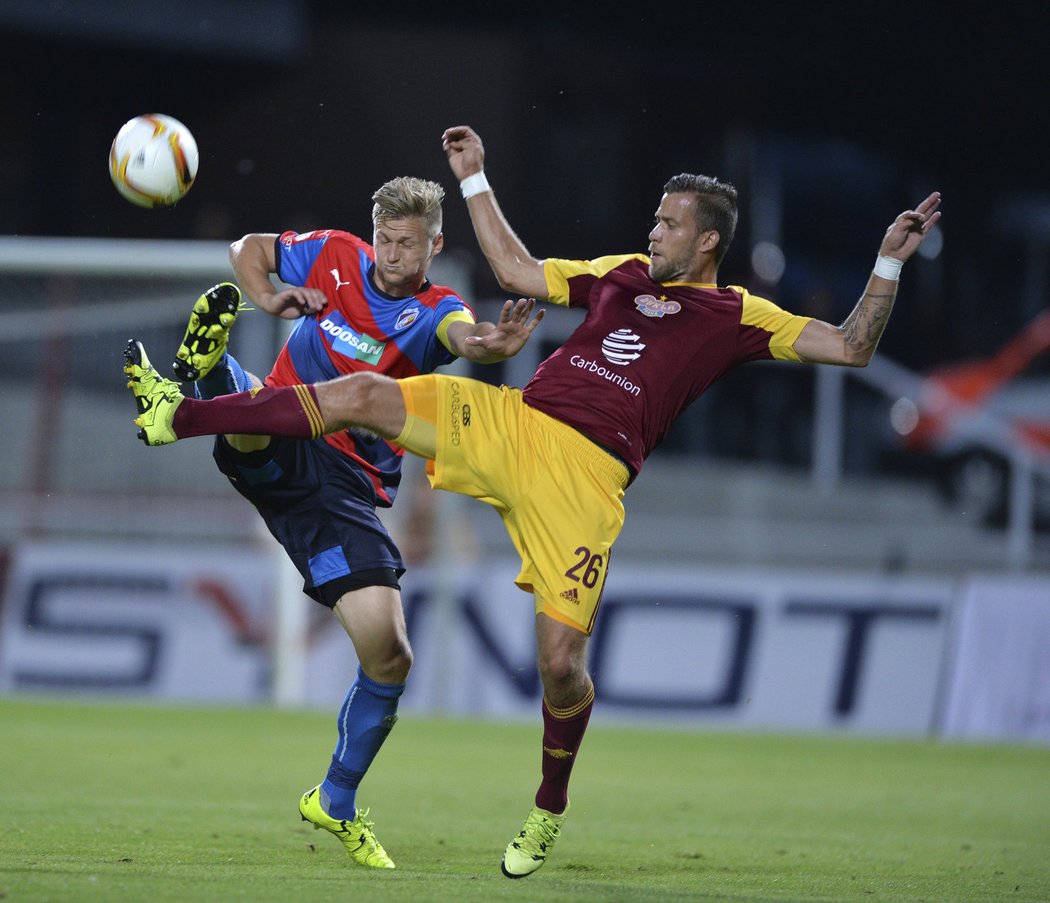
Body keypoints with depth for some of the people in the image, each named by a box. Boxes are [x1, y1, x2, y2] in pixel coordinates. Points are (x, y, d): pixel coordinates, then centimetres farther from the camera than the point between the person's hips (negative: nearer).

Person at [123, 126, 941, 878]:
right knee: (361, 396, -8)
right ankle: (180, 416, -2)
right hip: (507, 422, 5)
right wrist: (476, 183, 33)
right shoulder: (621, 274, 22)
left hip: (583, 475, -5)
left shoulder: (737, 317, 7)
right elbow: (519, 272, 33)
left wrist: (890, 263, -8)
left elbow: (851, 348, 2)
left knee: (560, 657, -10)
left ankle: (550, 809, 17)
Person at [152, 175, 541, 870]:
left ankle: (337, 804, 14)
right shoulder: (335, 257, 5)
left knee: (389, 656, -4)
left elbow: (464, 337, -28)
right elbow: (248, 249, 21)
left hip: (348, 487, 0)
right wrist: (268, 298, -2)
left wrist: (491, 344, -53)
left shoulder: (434, 312, -2)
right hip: (278, 451, 0)